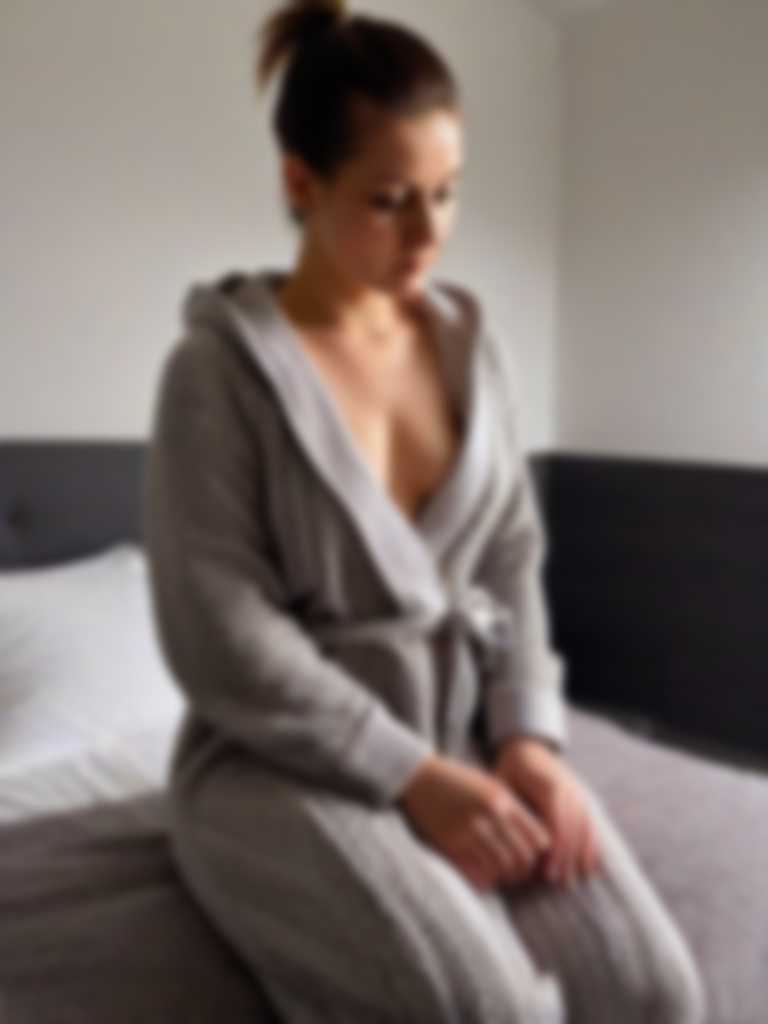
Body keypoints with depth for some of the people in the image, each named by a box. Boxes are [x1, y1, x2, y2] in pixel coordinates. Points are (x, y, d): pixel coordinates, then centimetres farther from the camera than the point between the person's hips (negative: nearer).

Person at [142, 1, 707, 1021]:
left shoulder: (471, 345, 7)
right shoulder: (217, 368, -10)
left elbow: (513, 564, 8)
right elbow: (223, 642, -14)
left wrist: (529, 734, -8)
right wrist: (412, 776, -18)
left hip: (471, 731, 4)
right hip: (289, 756, -4)